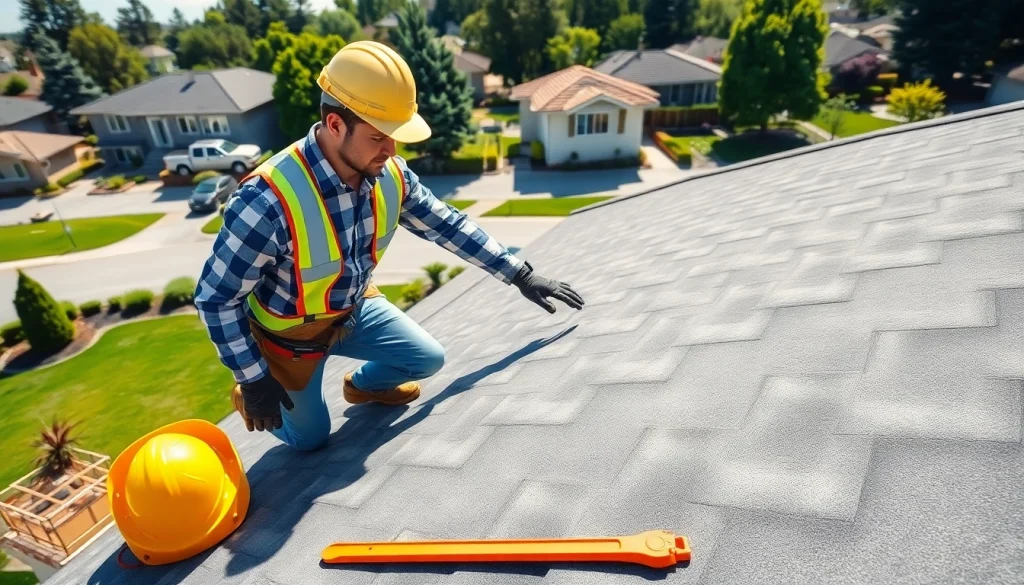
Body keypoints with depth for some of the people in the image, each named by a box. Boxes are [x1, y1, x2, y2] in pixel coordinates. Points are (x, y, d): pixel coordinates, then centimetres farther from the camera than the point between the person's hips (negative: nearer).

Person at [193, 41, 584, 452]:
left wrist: (521, 275, -6)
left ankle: (362, 385, 34)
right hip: (290, 333, -4)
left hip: (353, 309, 5)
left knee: (428, 359, 4)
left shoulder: (391, 176, -20)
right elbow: (216, 297, -25)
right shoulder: (269, 199, -38)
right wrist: (254, 380, -18)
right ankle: (252, 396, 40)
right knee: (310, 438, 11)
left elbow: (448, 225, -6)